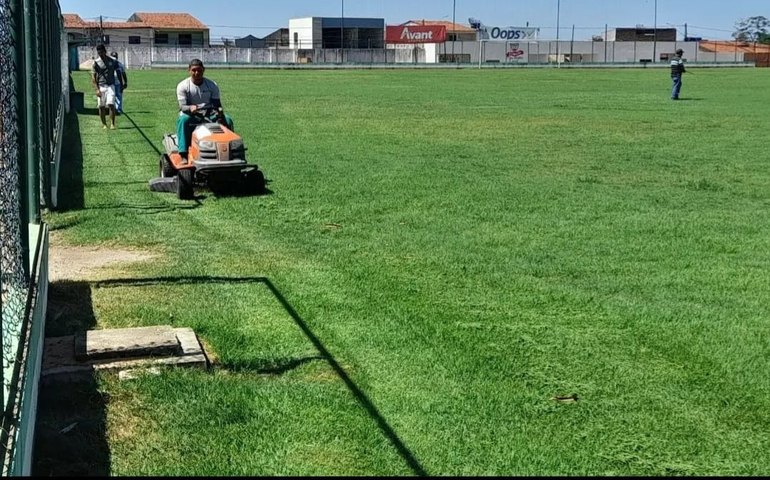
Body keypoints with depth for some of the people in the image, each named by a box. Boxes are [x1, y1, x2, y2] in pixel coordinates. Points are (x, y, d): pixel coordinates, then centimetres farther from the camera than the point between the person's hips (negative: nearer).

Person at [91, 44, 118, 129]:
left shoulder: (112, 61, 7)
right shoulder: (96, 62, 1)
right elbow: (93, 77, -1)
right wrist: (97, 89, -11)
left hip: (111, 86, 0)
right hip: (101, 87, 0)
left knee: (111, 104, -12)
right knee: (101, 106, 3)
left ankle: (112, 123, -7)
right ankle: (104, 124, 13)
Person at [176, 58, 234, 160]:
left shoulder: (212, 85, 5)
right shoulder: (183, 86, -3)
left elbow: (217, 104, 1)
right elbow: (182, 106, -13)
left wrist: (219, 111, -24)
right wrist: (190, 108, -38)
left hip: (209, 115, 2)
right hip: (191, 115, -2)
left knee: (227, 120, -23)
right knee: (183, 120, -37)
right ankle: (183, 155, -42)